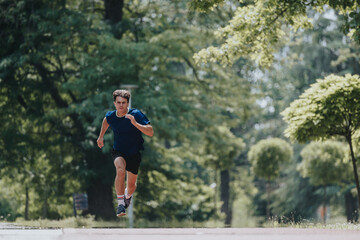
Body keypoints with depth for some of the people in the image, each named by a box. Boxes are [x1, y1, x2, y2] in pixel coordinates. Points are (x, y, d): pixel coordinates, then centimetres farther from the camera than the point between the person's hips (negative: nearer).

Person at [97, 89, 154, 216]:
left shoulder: (136, 114, -20)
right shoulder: (110, 116, -9)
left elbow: (150, 132, -25)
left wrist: (135, 123, -36)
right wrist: (101, 136, 22)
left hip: (134, 153, 0)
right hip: (118, 152, 0)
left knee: (131, 184, 11)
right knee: (120, 170, -33)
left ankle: (128, 196, 49)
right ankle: (120, 204, -31)